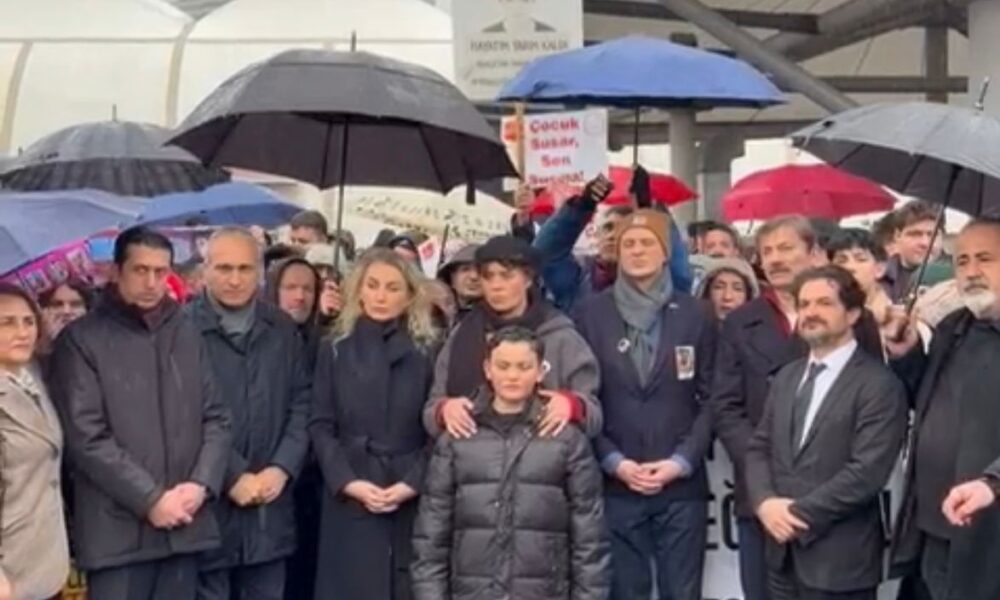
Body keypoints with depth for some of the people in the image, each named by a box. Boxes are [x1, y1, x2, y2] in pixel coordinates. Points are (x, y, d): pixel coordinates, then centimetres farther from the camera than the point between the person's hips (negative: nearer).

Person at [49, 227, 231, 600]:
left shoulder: (187, 335, 12)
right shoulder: (81, 339, -2)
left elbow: (216, 418, 11)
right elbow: (87, 437, -10)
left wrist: (201, 483, -5)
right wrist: (150, 499, -13)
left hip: (185, 524, 4)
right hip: (118, 531, -4)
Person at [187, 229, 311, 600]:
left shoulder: (282, 329, 9)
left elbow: (302, 403, 9)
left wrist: (282, 468, -4)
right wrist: (232, 476, -12)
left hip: (270, 505, 4)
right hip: (207, 504, -4)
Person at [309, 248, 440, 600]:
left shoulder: (427, 353, 4)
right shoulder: (335, 350, 7)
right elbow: (320, 426, 2)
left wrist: (412, 483, -12)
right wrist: (347, 481, -11)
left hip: (411, 502, 0)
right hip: (349, 504, 0)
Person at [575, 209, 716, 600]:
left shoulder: (695, 315, 5)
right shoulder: (591, 314, 3)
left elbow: (711, 398, 3)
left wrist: (682, 460, -8)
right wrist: (614, 461, -8)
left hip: (682, 483, 0)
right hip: (616, 483, 0)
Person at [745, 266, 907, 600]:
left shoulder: (879, 384, -10)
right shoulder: (787, 377, 14)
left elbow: (867, 472, -18)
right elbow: (759, 448, 11)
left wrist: (799, 513, -15)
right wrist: (765, 502, -8)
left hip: (840, 559, -6)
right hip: (783, 551, 6)